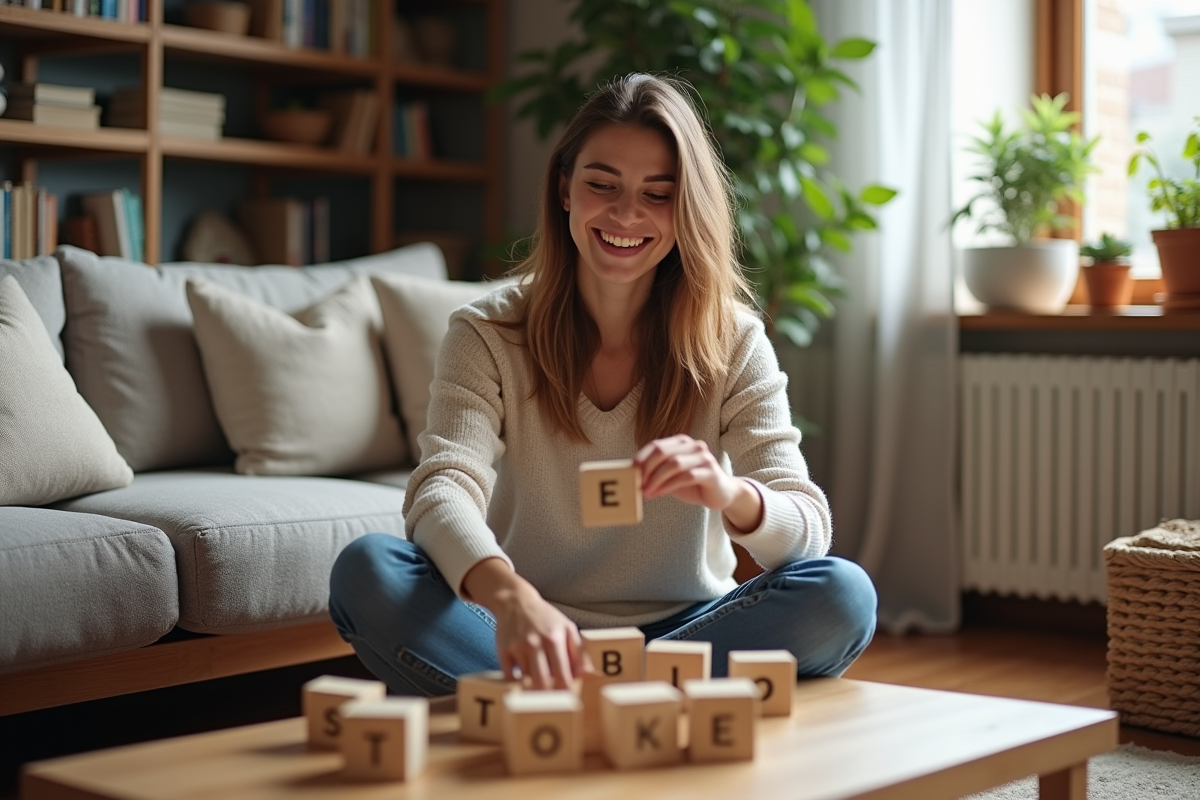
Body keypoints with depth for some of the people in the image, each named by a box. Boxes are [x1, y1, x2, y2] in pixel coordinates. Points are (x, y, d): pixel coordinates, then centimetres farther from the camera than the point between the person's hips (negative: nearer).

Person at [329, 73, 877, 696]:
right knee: (365, 571, -25)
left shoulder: (732, 341, -1)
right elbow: (443, 488, -20)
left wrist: (727, 494, -36)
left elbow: (808, 530, -11)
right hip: (534, 636, -1)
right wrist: (510, 597, -44)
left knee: (842, 594, -27)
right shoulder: (488, 334, -3)